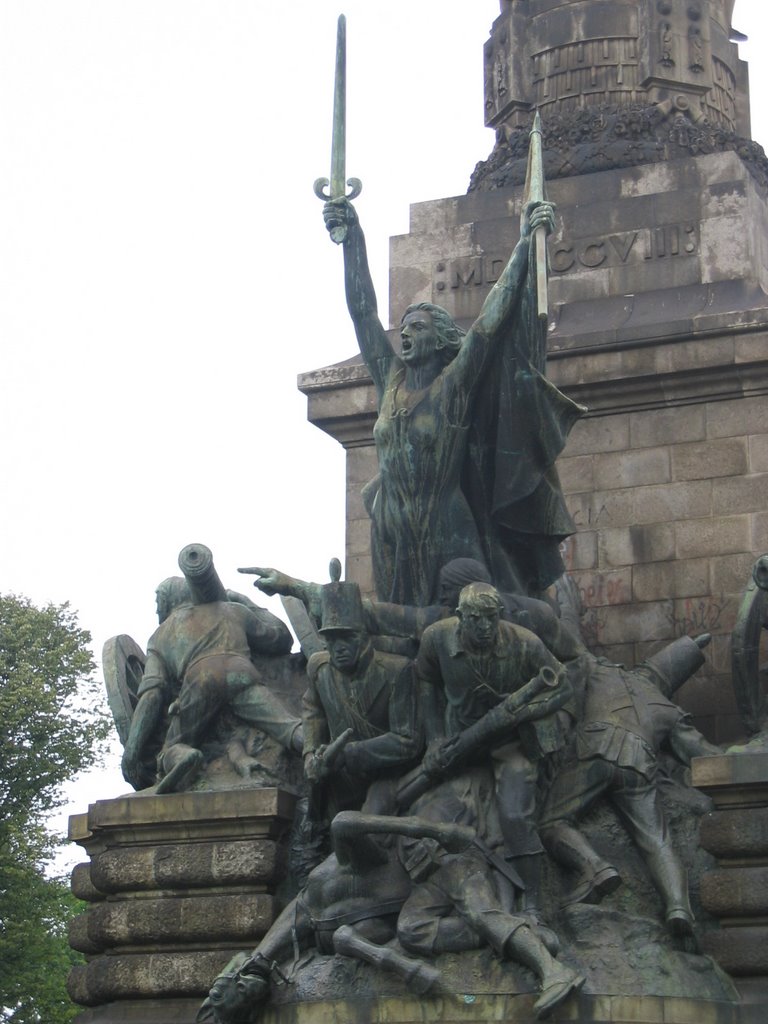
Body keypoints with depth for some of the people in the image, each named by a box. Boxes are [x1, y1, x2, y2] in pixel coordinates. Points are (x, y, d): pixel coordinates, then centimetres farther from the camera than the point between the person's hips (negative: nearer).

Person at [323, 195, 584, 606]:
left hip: (448, 537, -4)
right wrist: (352, 236, 12)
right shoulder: (389, 382, 10)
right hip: (393, 538, 5)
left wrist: (525, 242, -8)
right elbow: (363, 312, 12)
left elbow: (493, 318, -6)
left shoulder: (455, 385, -2)